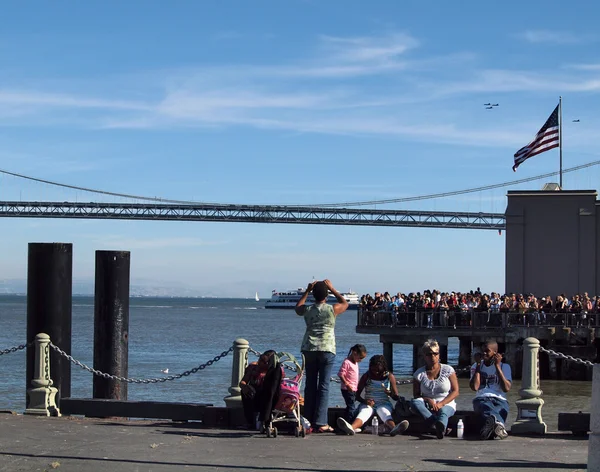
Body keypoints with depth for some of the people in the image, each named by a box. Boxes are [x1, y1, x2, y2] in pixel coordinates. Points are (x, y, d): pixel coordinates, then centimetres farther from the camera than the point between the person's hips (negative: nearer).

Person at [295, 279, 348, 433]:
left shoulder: (307, 310, 2)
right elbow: (345, 303, 18)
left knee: (310, 385, 8)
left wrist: (307, 290, 26)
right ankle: (320, 423, -8)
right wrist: (332, 289, 20)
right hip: (327, 349, -3)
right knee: (324, 386, -3)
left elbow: (298, 307, 27)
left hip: (309, 349, 3)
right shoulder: (332, 310, -4)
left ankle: (309, 422, 9)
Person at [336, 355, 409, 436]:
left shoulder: (389, 377, 6)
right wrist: (365, 401, -19)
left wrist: (390, 393, -18)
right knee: (364, 411, -35)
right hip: (368, 404, 0)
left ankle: (394, 428, -71)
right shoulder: (366, 376, 6)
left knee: (383, 411, -36)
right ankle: (352, 427, -70)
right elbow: (357, 395, 3)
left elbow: (396, 397, 6)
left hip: (384, 404, 0)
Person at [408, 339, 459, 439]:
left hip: (446, 405, -2)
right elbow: (416, 395, 7)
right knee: (414, 402, -31)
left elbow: (455, 392, 1)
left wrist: (441, 403, -14)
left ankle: (440, 428, -75)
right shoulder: (419, 373, 8)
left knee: (443, 411, -38)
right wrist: (428, 400, -15)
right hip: (427, 406, 2)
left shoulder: (448, 370, 6)